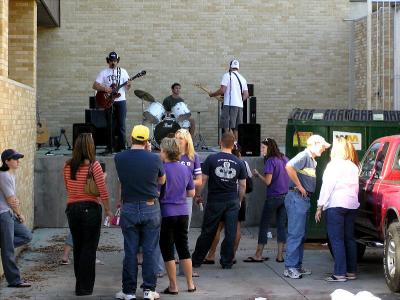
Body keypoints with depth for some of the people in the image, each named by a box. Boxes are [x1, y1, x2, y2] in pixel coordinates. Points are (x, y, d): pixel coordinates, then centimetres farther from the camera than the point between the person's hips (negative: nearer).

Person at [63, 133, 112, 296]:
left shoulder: (68, 166, 1)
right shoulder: (94, 165, -12)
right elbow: (103, 191, -13)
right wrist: (107, 209, -3)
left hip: (72, 208, 5)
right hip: (90, 208, -4)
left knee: (77, 247, 17)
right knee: (89, 248, 4)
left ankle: (80, 284, 26)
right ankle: (84, 287, 6)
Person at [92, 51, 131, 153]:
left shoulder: (123, 71, 9)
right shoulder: (104, 73, 5)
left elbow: (126, 88, 8)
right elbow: (95, 85, 0)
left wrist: (128, 86, -15)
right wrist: (104, 88, -15)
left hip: (120, 100, 0)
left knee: (121, 124, -3)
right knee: (110, 125, 2)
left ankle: (121, 146, 0)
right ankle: (111, 147, 6)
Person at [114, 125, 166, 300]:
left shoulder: (119, 158, -6)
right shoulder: (154, 159, -9)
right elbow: (162, 180, 9)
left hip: (129, 209, 1)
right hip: (151, 208, -1)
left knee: (130, 251, 6)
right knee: (150, 251, 5)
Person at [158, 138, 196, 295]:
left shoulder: (161, 169, -14)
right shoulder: (185, 169, 4)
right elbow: (191, 193, 11)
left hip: (166, 213, -5)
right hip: (183, 212, 5)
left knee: (167, 250, 4)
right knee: (183, 247, 14)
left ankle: (173, 286, 7)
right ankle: (190, 284, 18)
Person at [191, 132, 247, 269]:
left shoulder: (211, 159, -6)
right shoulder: (239, 163, 2)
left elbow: (203, 180, -6)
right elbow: (243, 185, 7)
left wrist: (198, 195, 7)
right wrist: (239, 201, 19)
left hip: (215, 201, -1)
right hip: (232, 201, 1)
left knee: (207, 232, 6)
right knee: (230, 232, 5)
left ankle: (196, 260, 16)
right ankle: (227, 262, 9)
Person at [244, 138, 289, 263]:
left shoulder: (270, 161, -13)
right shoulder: (285, 159, 8)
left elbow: (268, 181, -15)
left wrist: (258, 175, 1)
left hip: (273, 197, -6)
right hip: (285, 196, 6)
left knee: (264, 225, 1)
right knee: (281, 226, 8)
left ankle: (258, 255, 3)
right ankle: (280, 255, 8)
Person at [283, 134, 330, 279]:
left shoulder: (313, 160, 19)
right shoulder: (304, 156, -11)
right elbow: (289, 167, -27)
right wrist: (299, 187, -20)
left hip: (305, 198, 10)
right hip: (297, 198, -10)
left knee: (301, 234, 13)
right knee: (295, 233, -10)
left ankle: (297, 266, 19)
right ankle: (290, 267, -9)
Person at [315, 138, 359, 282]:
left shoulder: (334, 164, -6)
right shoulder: (353, 166, 15)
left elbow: (327, 186, -9)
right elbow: (355, 187, 15)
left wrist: (320, 206, -7)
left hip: (336, 205, -7)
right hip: (351, 205, 7)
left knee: (336, 239, -7)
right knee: (349, 238, 11)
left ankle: (340, 273, -10)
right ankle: (351, 271, 15)